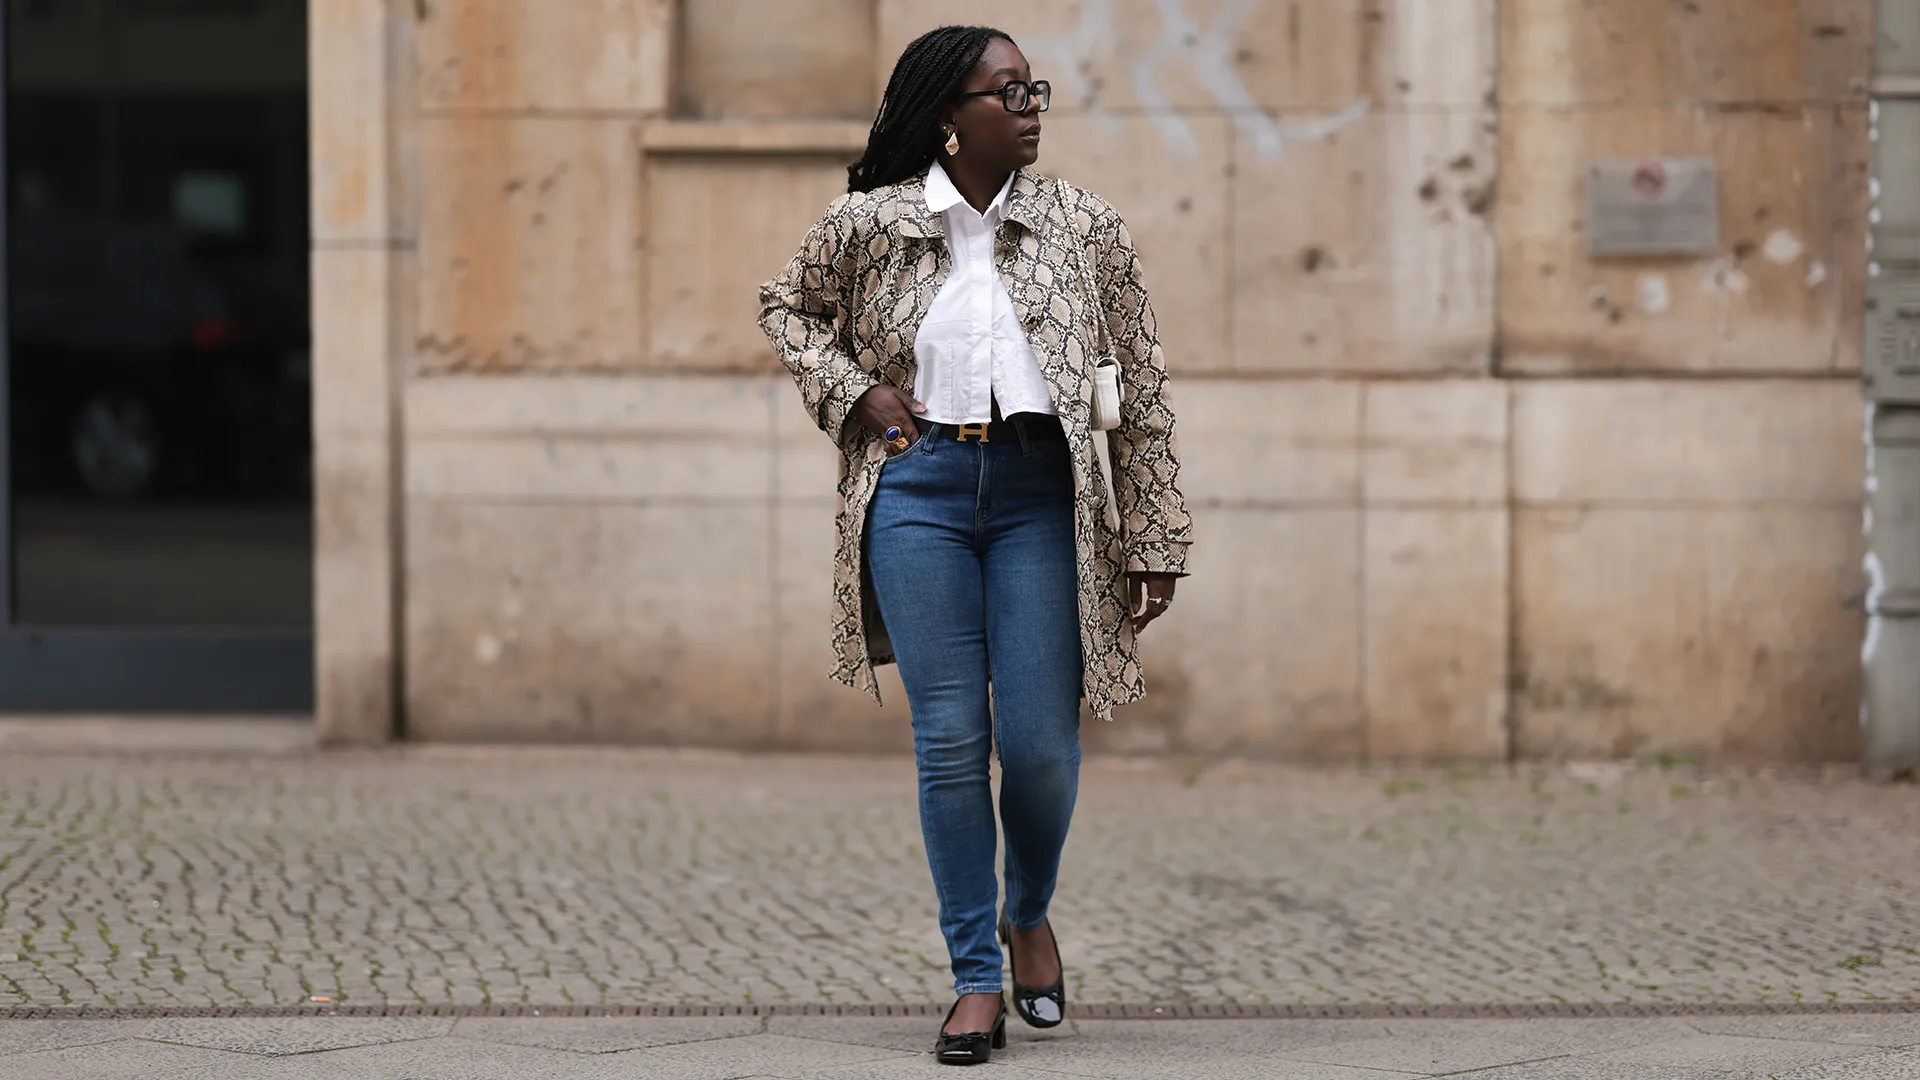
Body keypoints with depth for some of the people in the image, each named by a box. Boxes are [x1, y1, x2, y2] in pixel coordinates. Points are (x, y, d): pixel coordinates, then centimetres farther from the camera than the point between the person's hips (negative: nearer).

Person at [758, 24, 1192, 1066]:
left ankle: (1030, 913, 28)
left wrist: (1155, 543, 4)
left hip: (1040, 494, 0)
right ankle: (976, 979, 6)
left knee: (1040, 743, -3)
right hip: (919, 490, 0)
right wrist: (850, 393, 4)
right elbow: (787, 305, 23)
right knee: (950, 740, -2)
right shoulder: (871, 224, 4)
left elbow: (1144, 394, 7)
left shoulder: (1086, 228, 5)